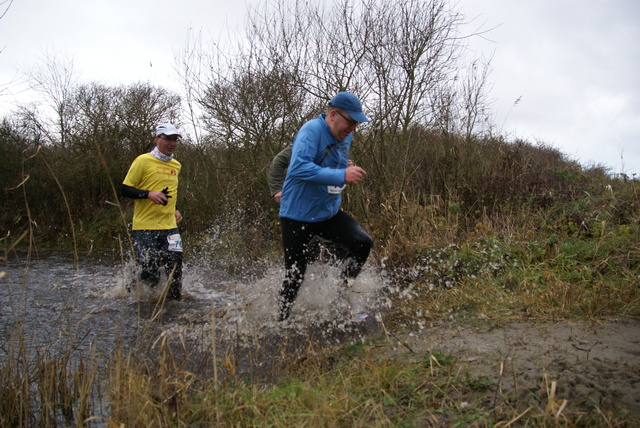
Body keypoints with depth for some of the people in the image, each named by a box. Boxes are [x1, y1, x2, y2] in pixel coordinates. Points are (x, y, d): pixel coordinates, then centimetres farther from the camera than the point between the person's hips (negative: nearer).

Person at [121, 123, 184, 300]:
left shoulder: (176, 166, 17)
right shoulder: (143, 161, -3)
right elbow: (125, 189, -5)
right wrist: (149, 194, -19)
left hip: (169, 227, 5)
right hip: (145, 227, -5)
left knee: (175, 269, -4)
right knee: (149, 275, -4)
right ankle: (131, 291, 27)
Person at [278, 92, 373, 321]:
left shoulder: (345, 137, 6)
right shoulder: (311, 130, -20)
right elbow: (299, 168, -35)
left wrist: (348, 171, 9)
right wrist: (341, 176, -38)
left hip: (329, 212, 7)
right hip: (298, 214, -7)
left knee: (363, 243, -11)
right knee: (295, 276, 0)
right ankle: (281, 320, 24)